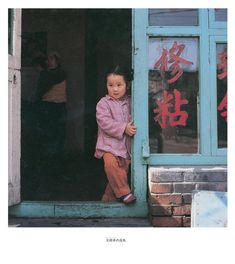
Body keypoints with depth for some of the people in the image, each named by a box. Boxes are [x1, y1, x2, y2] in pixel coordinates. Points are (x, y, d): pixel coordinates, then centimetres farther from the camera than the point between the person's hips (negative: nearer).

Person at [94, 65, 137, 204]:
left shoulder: (130, 102, 10)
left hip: (126, 145, 4)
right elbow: (104, 122, -15)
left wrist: (133, 127, -3)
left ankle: (109, 198, 20)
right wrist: (123, 128, -20)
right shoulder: (103, 103, -3)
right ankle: (124, 192, -17)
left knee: (122, 170, 6)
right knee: (111, 164, -28)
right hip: (109, 143, -4)